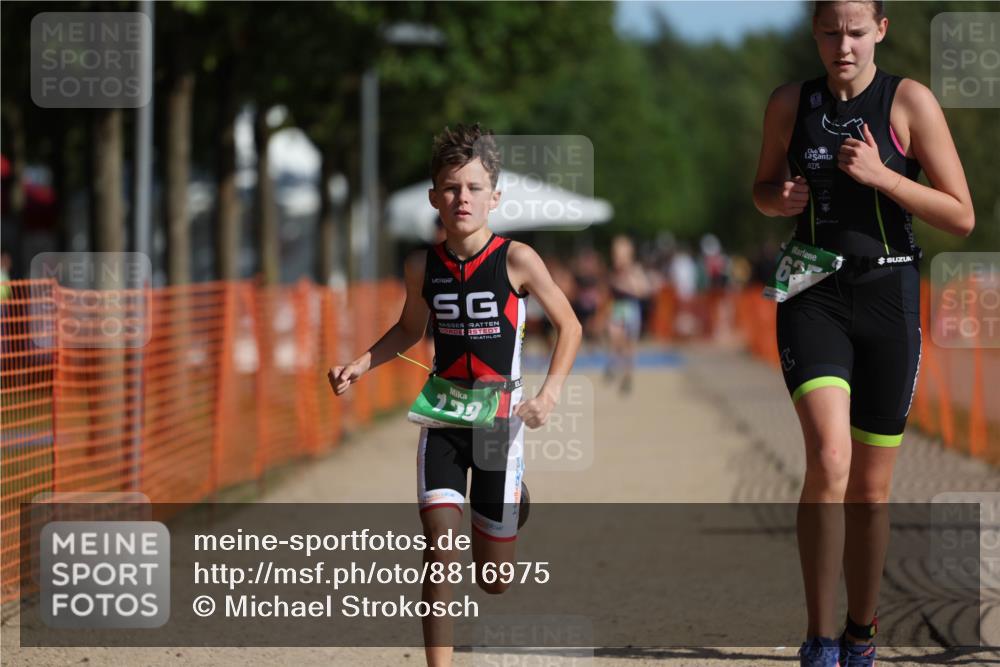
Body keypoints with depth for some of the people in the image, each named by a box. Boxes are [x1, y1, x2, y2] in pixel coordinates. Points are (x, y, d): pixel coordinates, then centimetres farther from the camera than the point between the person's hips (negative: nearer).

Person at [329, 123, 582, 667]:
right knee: (440, 550, -16)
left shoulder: (517, 261, -11)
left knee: (493, 579, 9)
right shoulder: (423, 267, -2)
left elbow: (568, 325, 1)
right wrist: (362, 364, 3)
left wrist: (550, 392, -10)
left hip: (500, 419, -1)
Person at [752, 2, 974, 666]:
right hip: (814, 294, 0)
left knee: (872, 485, 7)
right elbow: (764, 189, 21)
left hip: (888, 295, 0)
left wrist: (882, 175, -17)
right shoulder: (791, 103, 5)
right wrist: (783, 198, -3)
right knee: (830, 460, -21)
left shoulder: (910, 101, -3)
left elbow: (962, 217, -5)